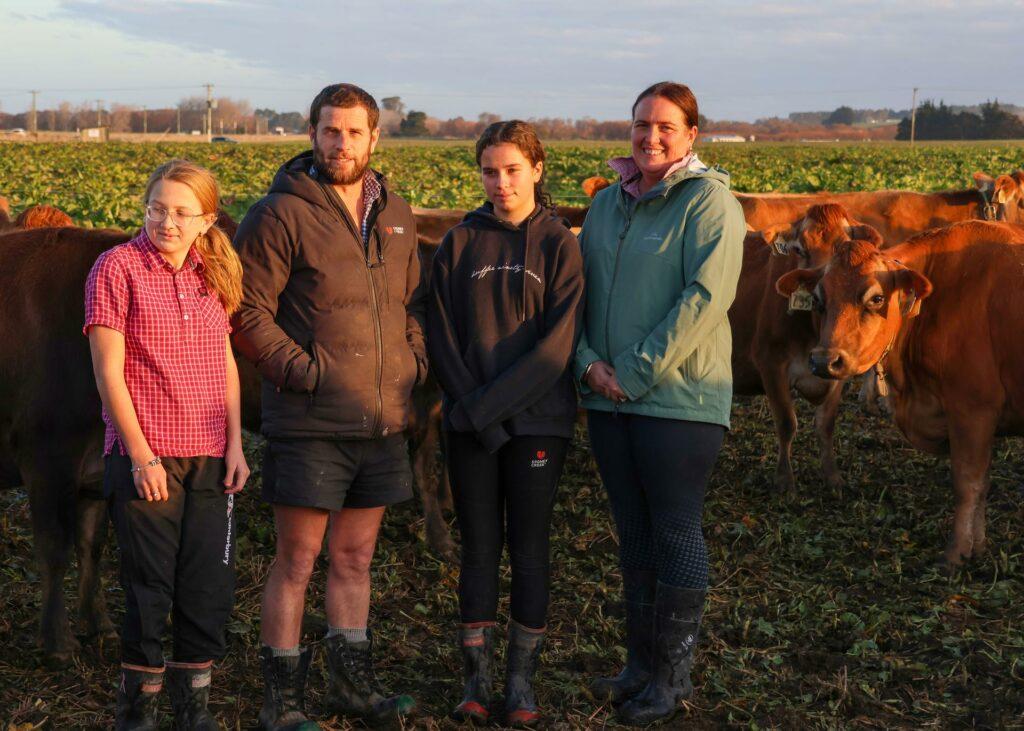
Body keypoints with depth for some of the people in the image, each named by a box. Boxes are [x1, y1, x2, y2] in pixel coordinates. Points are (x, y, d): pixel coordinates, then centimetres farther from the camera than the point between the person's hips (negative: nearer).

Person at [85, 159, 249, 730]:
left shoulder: (214, 275, 9)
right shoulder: (119, 266, -6)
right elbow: (109, 371, -9)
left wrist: (235, 446, 5)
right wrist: (141, 455, -12)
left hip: (209, 458, 5)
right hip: (145, 457, -4)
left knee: (212, 589, 6)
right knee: (150, 590, 2)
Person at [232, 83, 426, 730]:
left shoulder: (397, 216, 13)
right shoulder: (281, 215, -6)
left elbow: (414, 300, 23)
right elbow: (249, 313, -8)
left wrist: (416, 359, 7)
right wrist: (300, 369, -15)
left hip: (384, 422, 6)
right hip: (311, 423, -5)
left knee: (356, 557, 15)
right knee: (297, 561, 1)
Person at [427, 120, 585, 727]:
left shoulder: (559, 244, -1)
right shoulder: (460, 244, 4)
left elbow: (559, 342, -10)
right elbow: (442, 338, 0)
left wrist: (492, 403, -16)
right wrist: (476, 412, -12)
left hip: (538, 421, -1)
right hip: (470, 423, 2)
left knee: (530, 547, 4)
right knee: (479, 547, 6)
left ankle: (523, 678, 15)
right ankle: (478, 678, 14)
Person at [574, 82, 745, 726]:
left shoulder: (709, 202, -7)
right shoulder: (608, 204, 12)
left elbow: (704, 297, -16)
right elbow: (582, 288, 15)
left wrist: (636, 370, -17)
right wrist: (588, 359, -3)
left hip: (680, 399, -6)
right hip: (608, 399, 6)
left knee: (677, 532, 1)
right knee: (634, 530, 14)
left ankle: (675, 677, 14)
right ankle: (641, 665, 26)